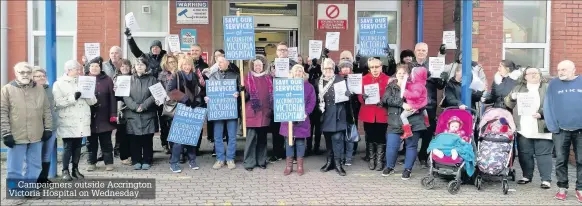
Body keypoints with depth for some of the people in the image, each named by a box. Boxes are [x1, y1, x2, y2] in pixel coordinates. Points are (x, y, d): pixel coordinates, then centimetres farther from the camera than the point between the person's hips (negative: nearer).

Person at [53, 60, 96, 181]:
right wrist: (73, 97, -21)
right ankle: (65, 171, 9)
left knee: (77, 147, 11)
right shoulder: (59, 84, -1)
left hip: (82, 122, 5)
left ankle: (75, 169, 20)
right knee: (67, 147, -1)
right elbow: (58, 102, -14)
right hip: (68, 123, -4)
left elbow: (93, 101, 8)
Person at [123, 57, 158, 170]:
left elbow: (154, 95, -3)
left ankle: (146, 161, 11)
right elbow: (126, 95, 0)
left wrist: (143, 106, -12)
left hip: (148, 114, -1)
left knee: (147, 139, 2)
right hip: (132, 114, 1)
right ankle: (136, 161, 12)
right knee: (134, 139, 2)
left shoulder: (152, 79, 8)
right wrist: (135, 107, -13)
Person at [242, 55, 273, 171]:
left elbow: (272, 95, 17)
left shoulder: (269, 78, 11)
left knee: (262, 138, 10)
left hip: (265, 113, 3)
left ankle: (261, 161, 20)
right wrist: (243, 94, -21)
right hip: (252, 113, -3)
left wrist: (271, 109, 8)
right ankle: (249, 162, 6)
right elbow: (244, 95, 0)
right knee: (251, 138, -3)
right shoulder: (247, 78, 2)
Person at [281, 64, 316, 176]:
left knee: (300, 141, 4)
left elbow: (312, 102, -1)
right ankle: (288, 166, 14)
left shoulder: (308, 86, 4)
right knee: (288, 141, 5)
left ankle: (300, 166, 15)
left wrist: (306, 113, -13)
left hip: (302, 119, -1)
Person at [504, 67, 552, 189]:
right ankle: (527, 176, 21)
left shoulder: (548, 88, 6)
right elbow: (508, 104, 15)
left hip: (542, 129, -3)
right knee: (525, 154, 9)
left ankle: (546, 179, 4)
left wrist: (541, 113, -16)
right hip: (523, 129, 3)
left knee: (543, 154, -2)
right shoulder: (518, 88, 15)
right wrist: (512, 97, -6)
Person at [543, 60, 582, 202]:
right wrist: (553, 127, -8)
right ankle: (562, 187, 18)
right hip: (561, 130, 0)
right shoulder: (554, 84, 3)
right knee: (561, 160, 6)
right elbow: (548, 106, -1)